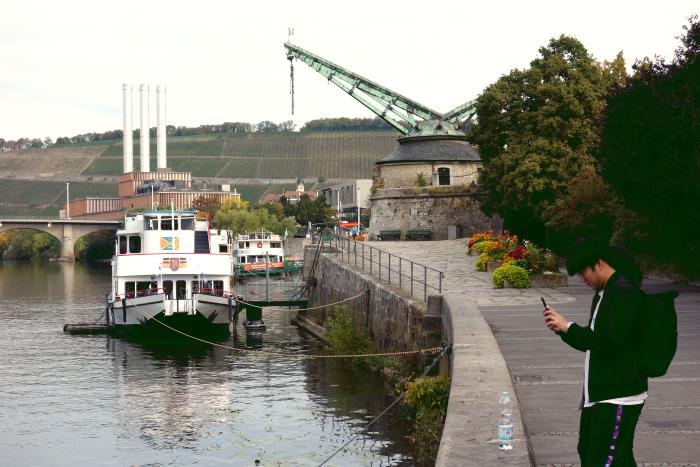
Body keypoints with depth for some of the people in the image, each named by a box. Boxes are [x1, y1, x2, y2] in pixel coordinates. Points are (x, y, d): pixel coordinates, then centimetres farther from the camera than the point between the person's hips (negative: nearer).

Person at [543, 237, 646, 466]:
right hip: (598, 396, 11)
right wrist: (562, 327, 7)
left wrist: (568, 327, -16)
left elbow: (609, 342, -23)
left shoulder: (624, 293, -15)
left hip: (618, 398, -11)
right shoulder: (603, 294, 16)